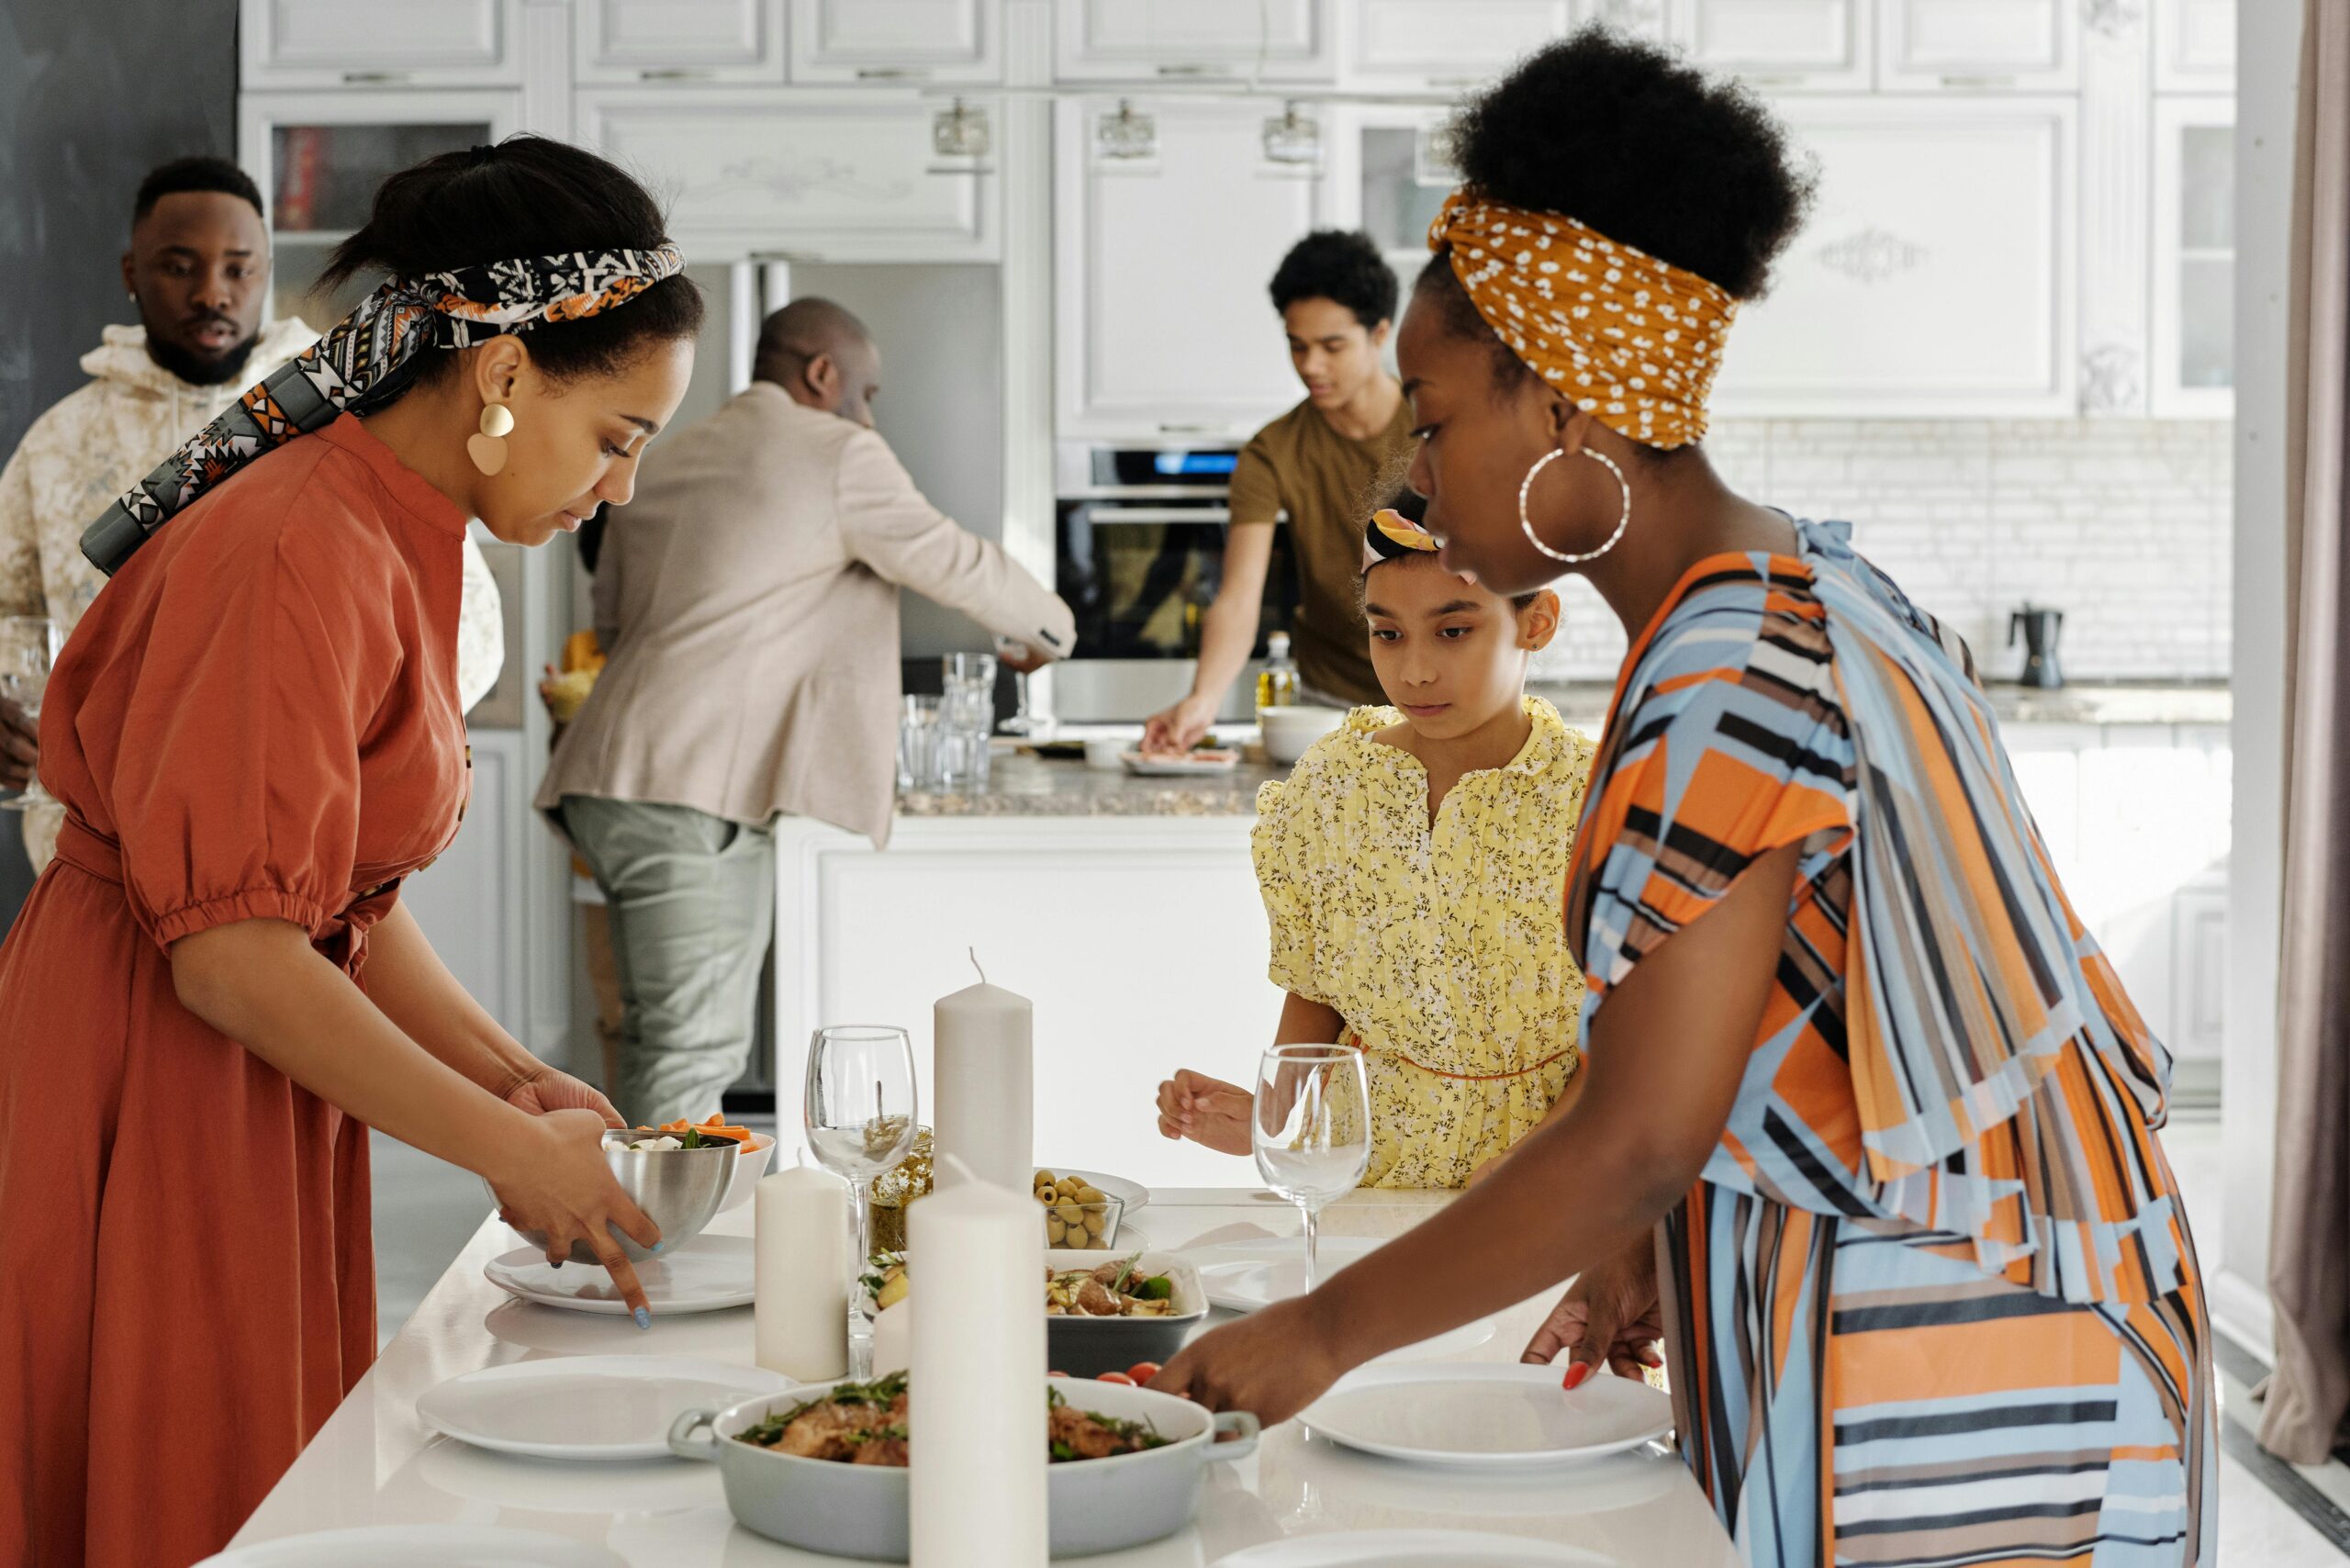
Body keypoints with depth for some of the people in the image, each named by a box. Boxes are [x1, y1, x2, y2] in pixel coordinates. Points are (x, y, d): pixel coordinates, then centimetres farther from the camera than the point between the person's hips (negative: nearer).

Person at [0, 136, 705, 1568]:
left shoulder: (398, 546, 10)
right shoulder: (300, 558, -21)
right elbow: (234, 952, -25)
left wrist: (513, 1077, 2)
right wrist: (507, 1147, -20)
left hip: (261, 1086, 9)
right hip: (149, 1092, -9)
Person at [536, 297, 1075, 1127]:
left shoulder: (666, 465, 24)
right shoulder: (837, 455, 0)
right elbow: (954, 563, 8)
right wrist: (1051, 626, 27)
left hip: (622, 780, 9)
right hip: (696, 794, -9)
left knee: (671, 1038, 11)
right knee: (693, 1045, -11)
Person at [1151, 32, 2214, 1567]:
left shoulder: (1725, 677, -21)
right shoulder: (1813, 589, 10)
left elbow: (1638, 1138, -22)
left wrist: (1324, 1330, -14)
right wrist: (1657, 1239, 12)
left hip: (1930, 1407, -10)